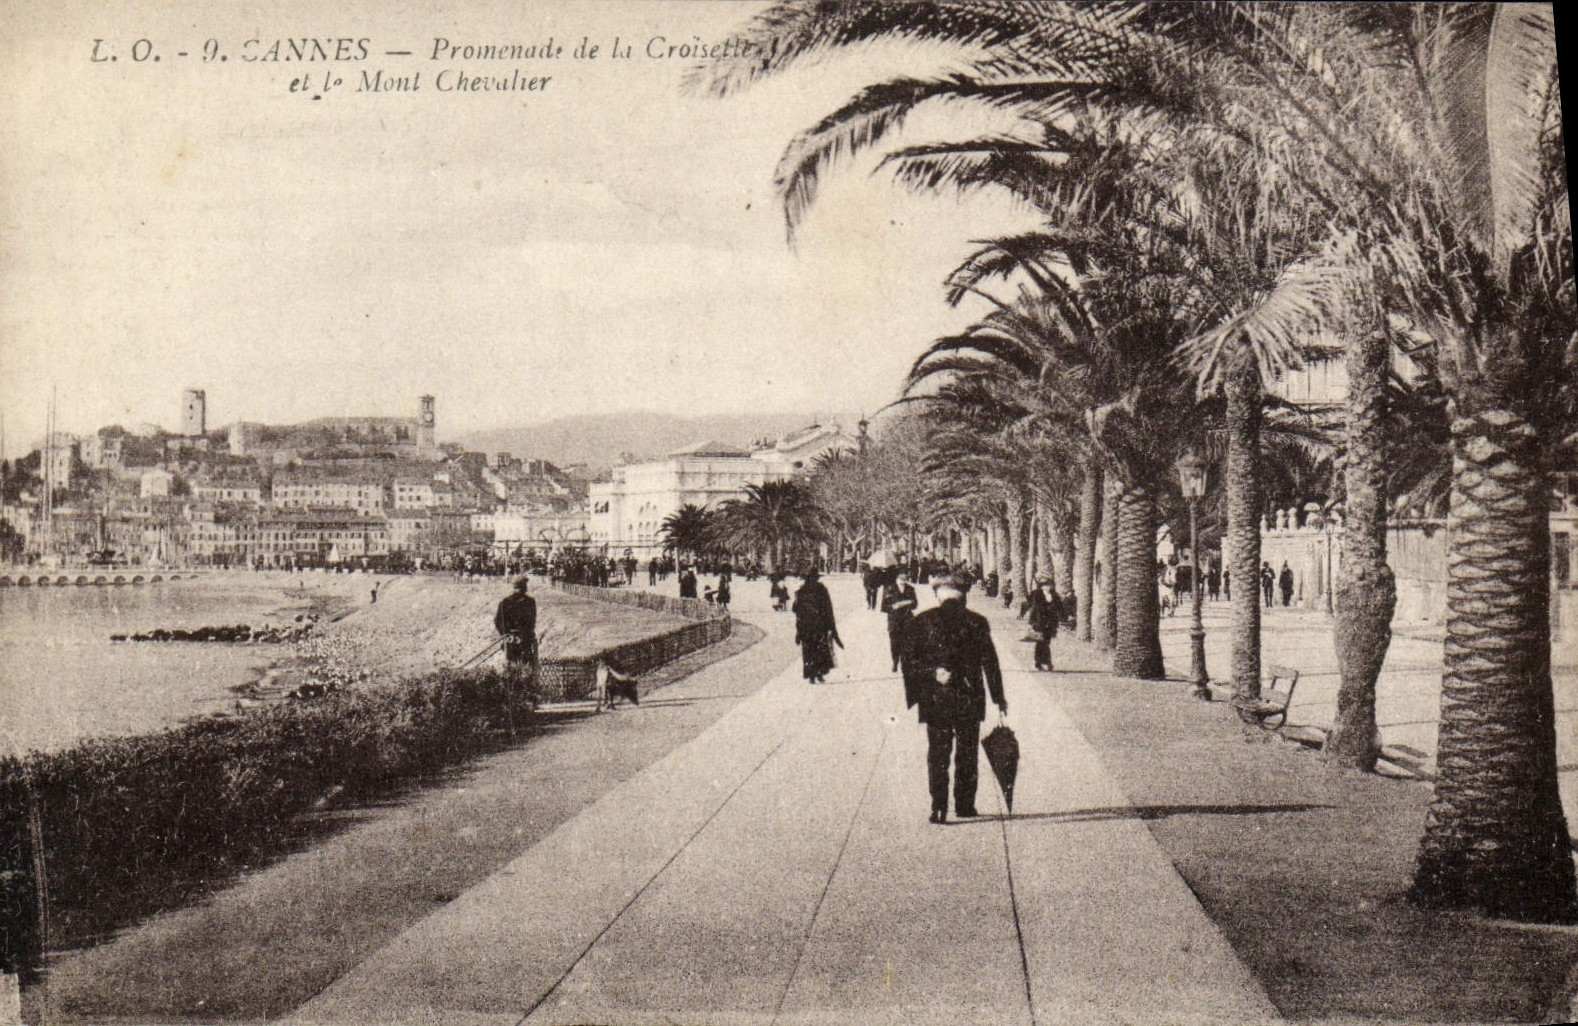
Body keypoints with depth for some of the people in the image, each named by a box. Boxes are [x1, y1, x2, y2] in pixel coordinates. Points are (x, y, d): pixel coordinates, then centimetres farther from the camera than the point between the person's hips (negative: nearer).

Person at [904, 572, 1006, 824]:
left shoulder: (922, 622, -2)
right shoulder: (976, 622, -3)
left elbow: (911, 661, -5)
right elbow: (990, 662, 1)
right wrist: (998, 697, 7)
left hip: (934, 699, 0)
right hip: (969, 699, 0)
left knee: (937, 754, 5)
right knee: (967, 753, 13)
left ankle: (939, 808, -2)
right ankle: (965, 805, 17)